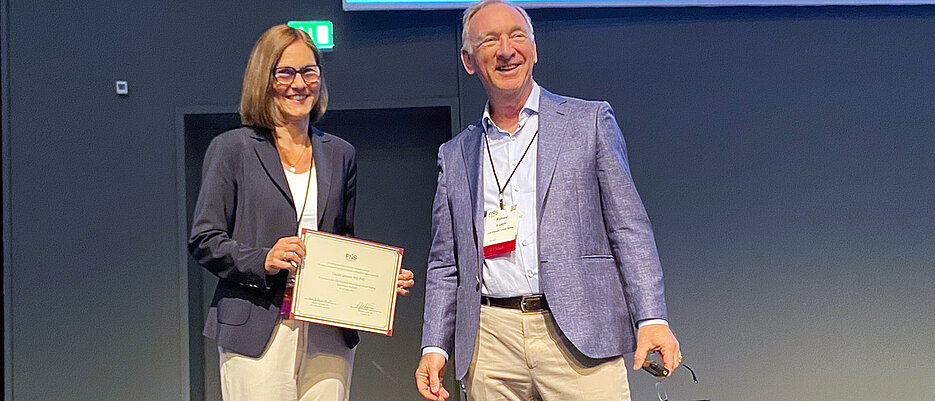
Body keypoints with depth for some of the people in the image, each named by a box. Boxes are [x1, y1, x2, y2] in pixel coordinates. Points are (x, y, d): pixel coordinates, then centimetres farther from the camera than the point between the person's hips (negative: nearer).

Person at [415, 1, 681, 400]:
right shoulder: (455, 156, 15)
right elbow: (445, 265, 16)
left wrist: (652, 318, -8)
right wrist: (434, 347, 4)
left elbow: (629, 228, 3)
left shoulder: (590, 121, 8)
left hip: (577, 335, -2)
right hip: (490, 341, 2)